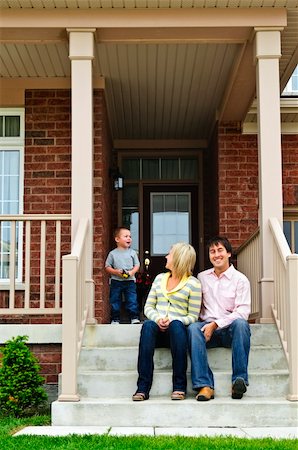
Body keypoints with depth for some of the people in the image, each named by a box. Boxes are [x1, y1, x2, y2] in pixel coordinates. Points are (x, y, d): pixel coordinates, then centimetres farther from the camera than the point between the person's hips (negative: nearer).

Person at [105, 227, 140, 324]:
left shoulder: (132, 252, 3)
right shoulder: (112, 253, 0)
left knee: (132, 300, -2)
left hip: (130, 281, 0)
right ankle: (115, 319, 15)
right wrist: (116, 272, -15)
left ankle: (134, 318, 8)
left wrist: (132, 272, -12)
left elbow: (137, 265, 7)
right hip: (116, 281, 0)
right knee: (115, 301, 4)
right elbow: (107, 267, 2)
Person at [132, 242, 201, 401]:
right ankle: (143, 387, -40)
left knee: (176, 325, -38)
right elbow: (148, 306, 15)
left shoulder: (193, 283, 5)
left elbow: (193, 316, 1)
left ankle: (179, 386, -36)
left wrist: (172, 321, -17)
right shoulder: (159, 278, 20)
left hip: (177, 329, -3)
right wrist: (157, 319, -7)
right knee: (148, 325, -33)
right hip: (158, 330, 3)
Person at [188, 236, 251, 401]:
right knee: (193, 328, -30)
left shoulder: (240, 279, 3)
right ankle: (204, 384, -37)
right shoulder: (202, 277, 16)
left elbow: (242, 312, -7)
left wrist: (216, 324, -17)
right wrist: (208, 326, -3)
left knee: (241, 324, -35)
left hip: (230, 329, -2)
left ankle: (240, 379, -33)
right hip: (207, 326, 2)